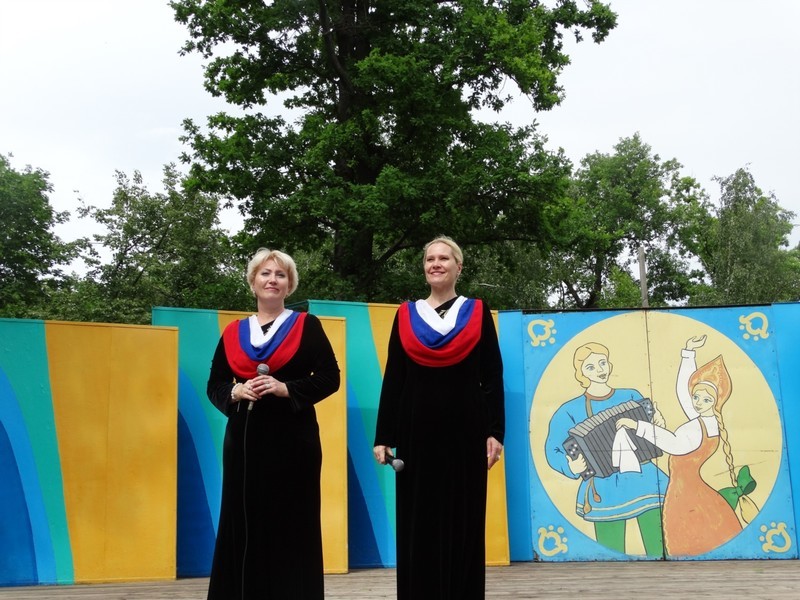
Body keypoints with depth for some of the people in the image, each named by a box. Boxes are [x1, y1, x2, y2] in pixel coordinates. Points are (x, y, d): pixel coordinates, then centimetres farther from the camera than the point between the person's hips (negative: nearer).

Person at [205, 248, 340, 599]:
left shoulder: (307, 325, 3)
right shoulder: (233, 333, 11)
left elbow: (330, 378, -3)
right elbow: (214, 385, 11)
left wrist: (286, 389, -15)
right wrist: (236, 392, -10)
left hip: (291, 440, -3)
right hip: (244, 440, 3)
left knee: (291, 525, -1)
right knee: (242, 525, 4)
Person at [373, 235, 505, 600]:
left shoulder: (477, 313, 6)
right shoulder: (406, 315, 8)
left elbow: (493, 379, 2)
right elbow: (392, 380, 7)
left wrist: (495, 431, -7)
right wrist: (383, 436, 1)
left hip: (465, 432, -1)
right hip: (416, 433, 1)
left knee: (463, 526, 3)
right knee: (416, 527, 4)